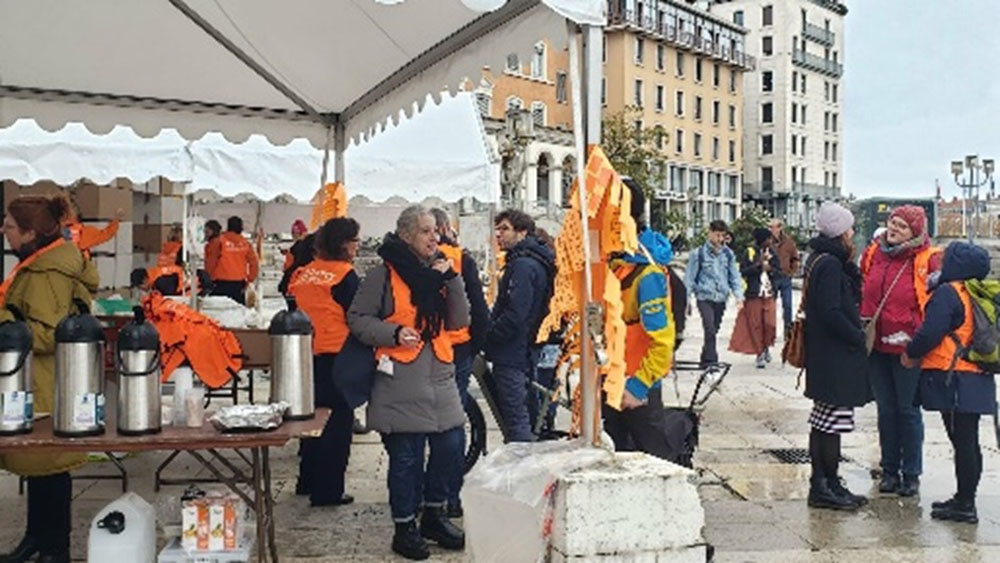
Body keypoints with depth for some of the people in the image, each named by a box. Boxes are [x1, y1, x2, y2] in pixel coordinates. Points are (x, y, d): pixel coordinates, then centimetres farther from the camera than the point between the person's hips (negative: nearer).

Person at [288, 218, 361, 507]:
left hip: (306, 356, 7)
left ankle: (308, 481, 32)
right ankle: (328, 491, 8)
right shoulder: (345, 275, -13)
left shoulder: (302, 273, 6)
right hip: (336, 357, -7)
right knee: (337, 424, 3)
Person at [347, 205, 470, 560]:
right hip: (400, 379, -5)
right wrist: (394, 334, -17)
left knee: (450, 447, 6)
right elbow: (357, 318, -3)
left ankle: (434, 514, 28)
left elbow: (459, 321, 7)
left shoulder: (439, 271, 14)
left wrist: (451, 279, -4)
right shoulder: (384, 274, -3)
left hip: (439, 375, 6)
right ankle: (405, 527, 19)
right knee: (406, 456, 0)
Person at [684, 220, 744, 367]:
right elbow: (690, 277, 0)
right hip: (705, 297, -4)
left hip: (721, 298, 4)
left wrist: (738, 295, 0)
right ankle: (712, 361, -14)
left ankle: (705, 359, 27)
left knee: (714, 330, 11)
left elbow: (734, 275, 12)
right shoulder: (699, 253, -4)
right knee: (710, 329, -16)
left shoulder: (728, 253, 7)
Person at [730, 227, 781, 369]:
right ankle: (760, 354, 11)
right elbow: (743, 272, -9)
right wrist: (758, 264, -17)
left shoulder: (772, 253, 9)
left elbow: (779, 272, 10)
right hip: (753, 294, -3)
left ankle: (766, 347, 21)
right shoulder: (748, 253, -2)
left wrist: (770, 269, -10)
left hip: (769, 294, 3)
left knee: (770, 324, -6)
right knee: (755, 325, -1)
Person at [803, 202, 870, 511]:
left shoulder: (819, 259, 14)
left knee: (822, 422, 14)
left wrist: (850, 265, 6)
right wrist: (859, 338, -14)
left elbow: (853, 296, 16)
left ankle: (821, 485, 23)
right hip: (835, 356, -11)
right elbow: (831, 312, -23)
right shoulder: (830, 265, -18)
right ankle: (829, 486, 6)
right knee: (832, 422, -3)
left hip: (822, 355, 11)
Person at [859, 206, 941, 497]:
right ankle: (889, 470, 24)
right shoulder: (873, 252, 5)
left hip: (909, 348, -4)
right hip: (876, 346, 4)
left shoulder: (928, 259, -7)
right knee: (886, 410, 13)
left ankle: (911, 474, 19)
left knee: (908, 410, 6)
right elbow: (861, 292, 15)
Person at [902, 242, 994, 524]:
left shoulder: (948, 293, -15)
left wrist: (911, 354, -4)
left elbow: (931, 333, -21)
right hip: (978, 381, 9)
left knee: (962, 442, -3)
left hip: (955, 381, -9)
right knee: (968, 442, 15)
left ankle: (965, 505, 4)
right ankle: (965, 499, 25)